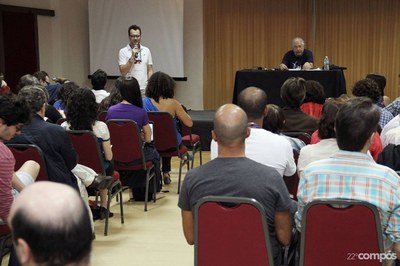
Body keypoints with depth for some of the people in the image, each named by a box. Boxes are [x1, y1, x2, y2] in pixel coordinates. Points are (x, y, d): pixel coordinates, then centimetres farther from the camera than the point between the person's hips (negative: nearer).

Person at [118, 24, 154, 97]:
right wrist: (132, 57, -16)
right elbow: (123, 72, -9)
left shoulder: (146, 50, 10)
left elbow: (150, 70, 11)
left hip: (144, 90, 3)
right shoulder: (123, 51, -1)